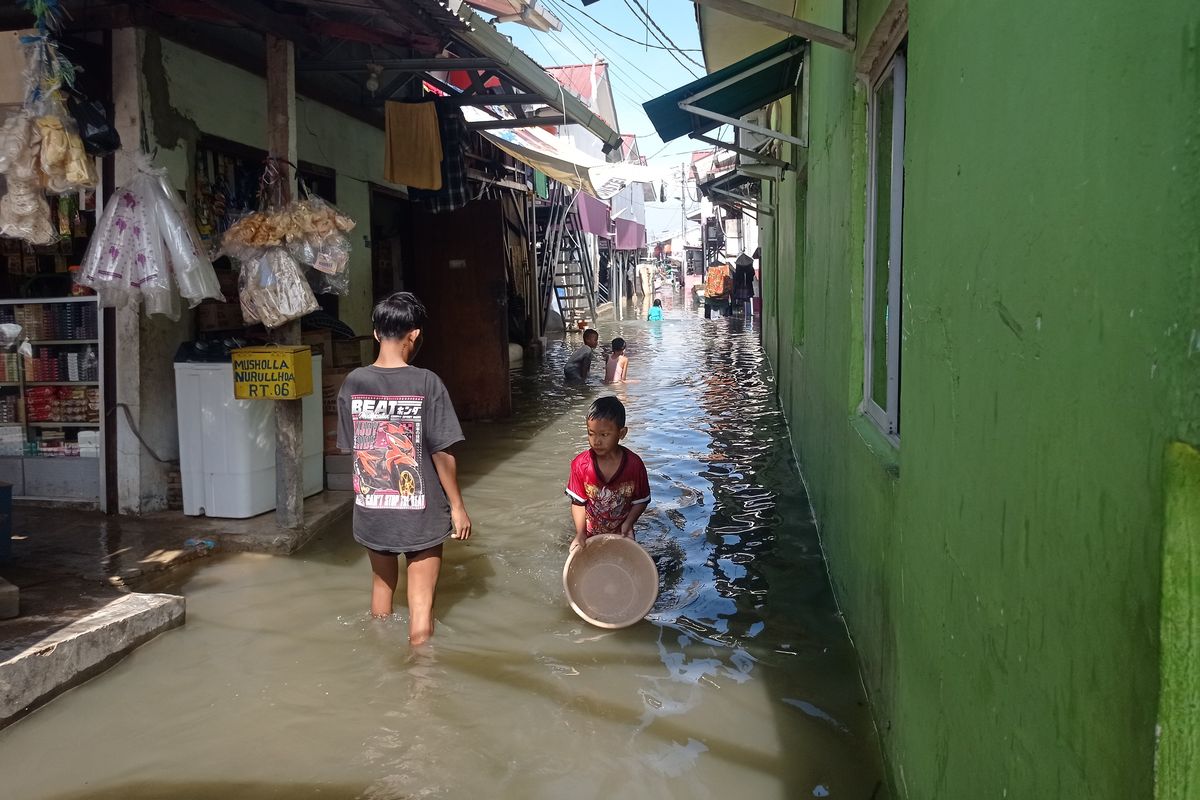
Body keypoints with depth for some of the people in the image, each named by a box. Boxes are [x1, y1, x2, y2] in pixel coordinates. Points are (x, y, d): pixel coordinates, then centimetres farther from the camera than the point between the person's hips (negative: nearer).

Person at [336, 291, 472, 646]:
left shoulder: (353, 383, -4)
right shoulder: (426, 383, -16)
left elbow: (351, 446, 3)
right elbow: (442, 453, -13)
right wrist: (457, 506, -3)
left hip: (370, 510, 5)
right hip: (420, 513, -5)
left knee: (383, 582, 26)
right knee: (421, 600, 5)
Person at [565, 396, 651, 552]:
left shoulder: (634, 465, -20)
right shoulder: (580, 464, -18)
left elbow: (641, 501, -8)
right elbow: (578, 502, -10)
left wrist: (628, 523, -21)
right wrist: (580, 534, -19)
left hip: (621, 535, 0)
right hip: (590, 536, 0)